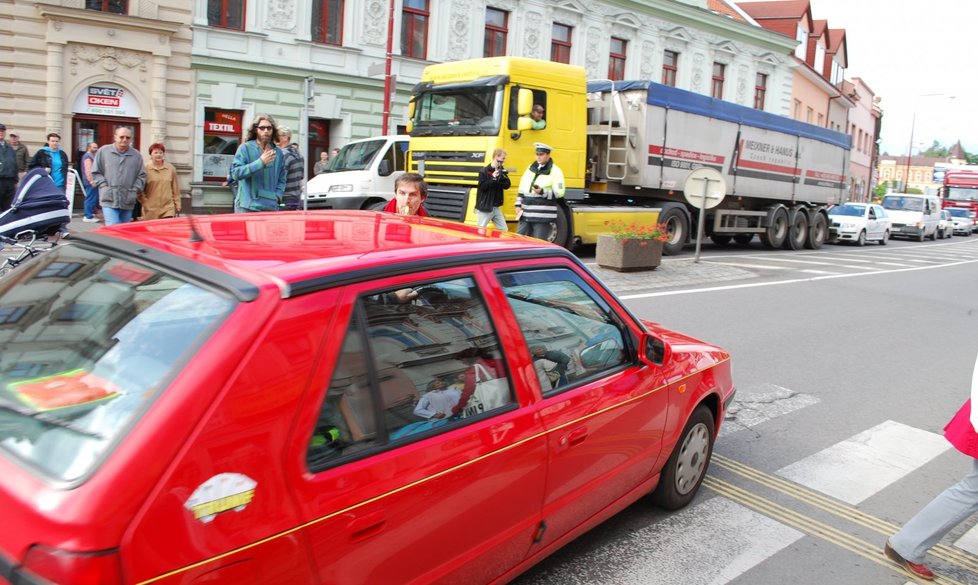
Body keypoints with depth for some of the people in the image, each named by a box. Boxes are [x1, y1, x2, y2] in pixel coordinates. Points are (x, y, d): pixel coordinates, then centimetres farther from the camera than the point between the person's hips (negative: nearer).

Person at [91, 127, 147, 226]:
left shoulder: (136, 155, 8)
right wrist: (104, 187, -4)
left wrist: (134, 190, -1)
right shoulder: (103, 151, 5)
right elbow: (95, 172, 7)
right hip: (109, 200, -3)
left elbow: (142, 176, 10)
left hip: (128, 202, 3)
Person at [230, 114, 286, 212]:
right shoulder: (245, 148, 0)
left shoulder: (278, 152, 14)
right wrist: (260, 162, -17)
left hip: (271, 207, 4)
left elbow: (281, 179, 19)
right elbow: (236, 173, -12)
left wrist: (277, 195, 2)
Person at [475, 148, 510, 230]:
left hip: (496, 207, 6)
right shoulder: (484, 171, -10)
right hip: (484, 207, -6)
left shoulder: (501, 171, 7)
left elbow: (507, 185, 1)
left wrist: (501, 176, -15)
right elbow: (482, 186, -19)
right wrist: (493, 178, -21)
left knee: (504, 230, 6)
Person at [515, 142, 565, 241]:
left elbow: (559, 193, -12)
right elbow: (522, 188, 20)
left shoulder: (555, 171, -6)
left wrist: (542, 192, -24)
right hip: (526, 214, 6)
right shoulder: (531, 168, 14)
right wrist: (518, 204, 12)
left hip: (543, 217, -6)